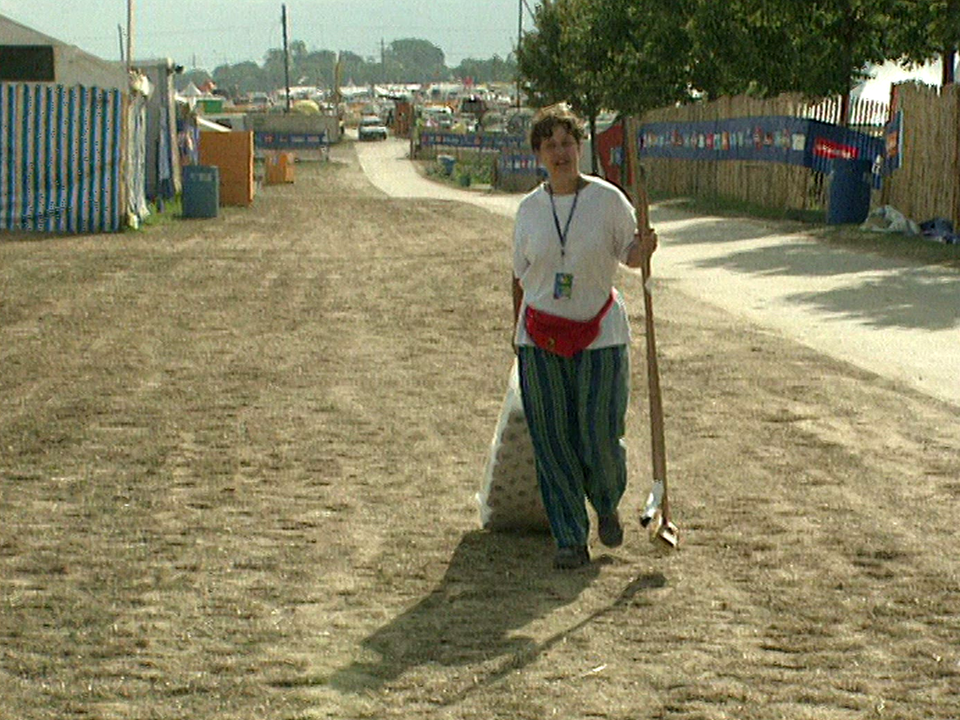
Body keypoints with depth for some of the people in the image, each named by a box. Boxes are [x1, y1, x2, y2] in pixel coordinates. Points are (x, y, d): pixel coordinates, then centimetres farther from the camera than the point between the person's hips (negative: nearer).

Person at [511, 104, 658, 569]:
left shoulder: (607, 199, -3)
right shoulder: (529, 209, 4)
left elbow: (628, 253, 3)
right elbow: (521, 274, 13)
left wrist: (644, 249, -20)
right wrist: (518, 328, 13)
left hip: (600, 334, -2)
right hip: (541, 337, 2)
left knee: (601, 435, -3)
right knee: (552, 439, -1)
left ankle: (607, 506, 30)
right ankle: (570, 540, 7)